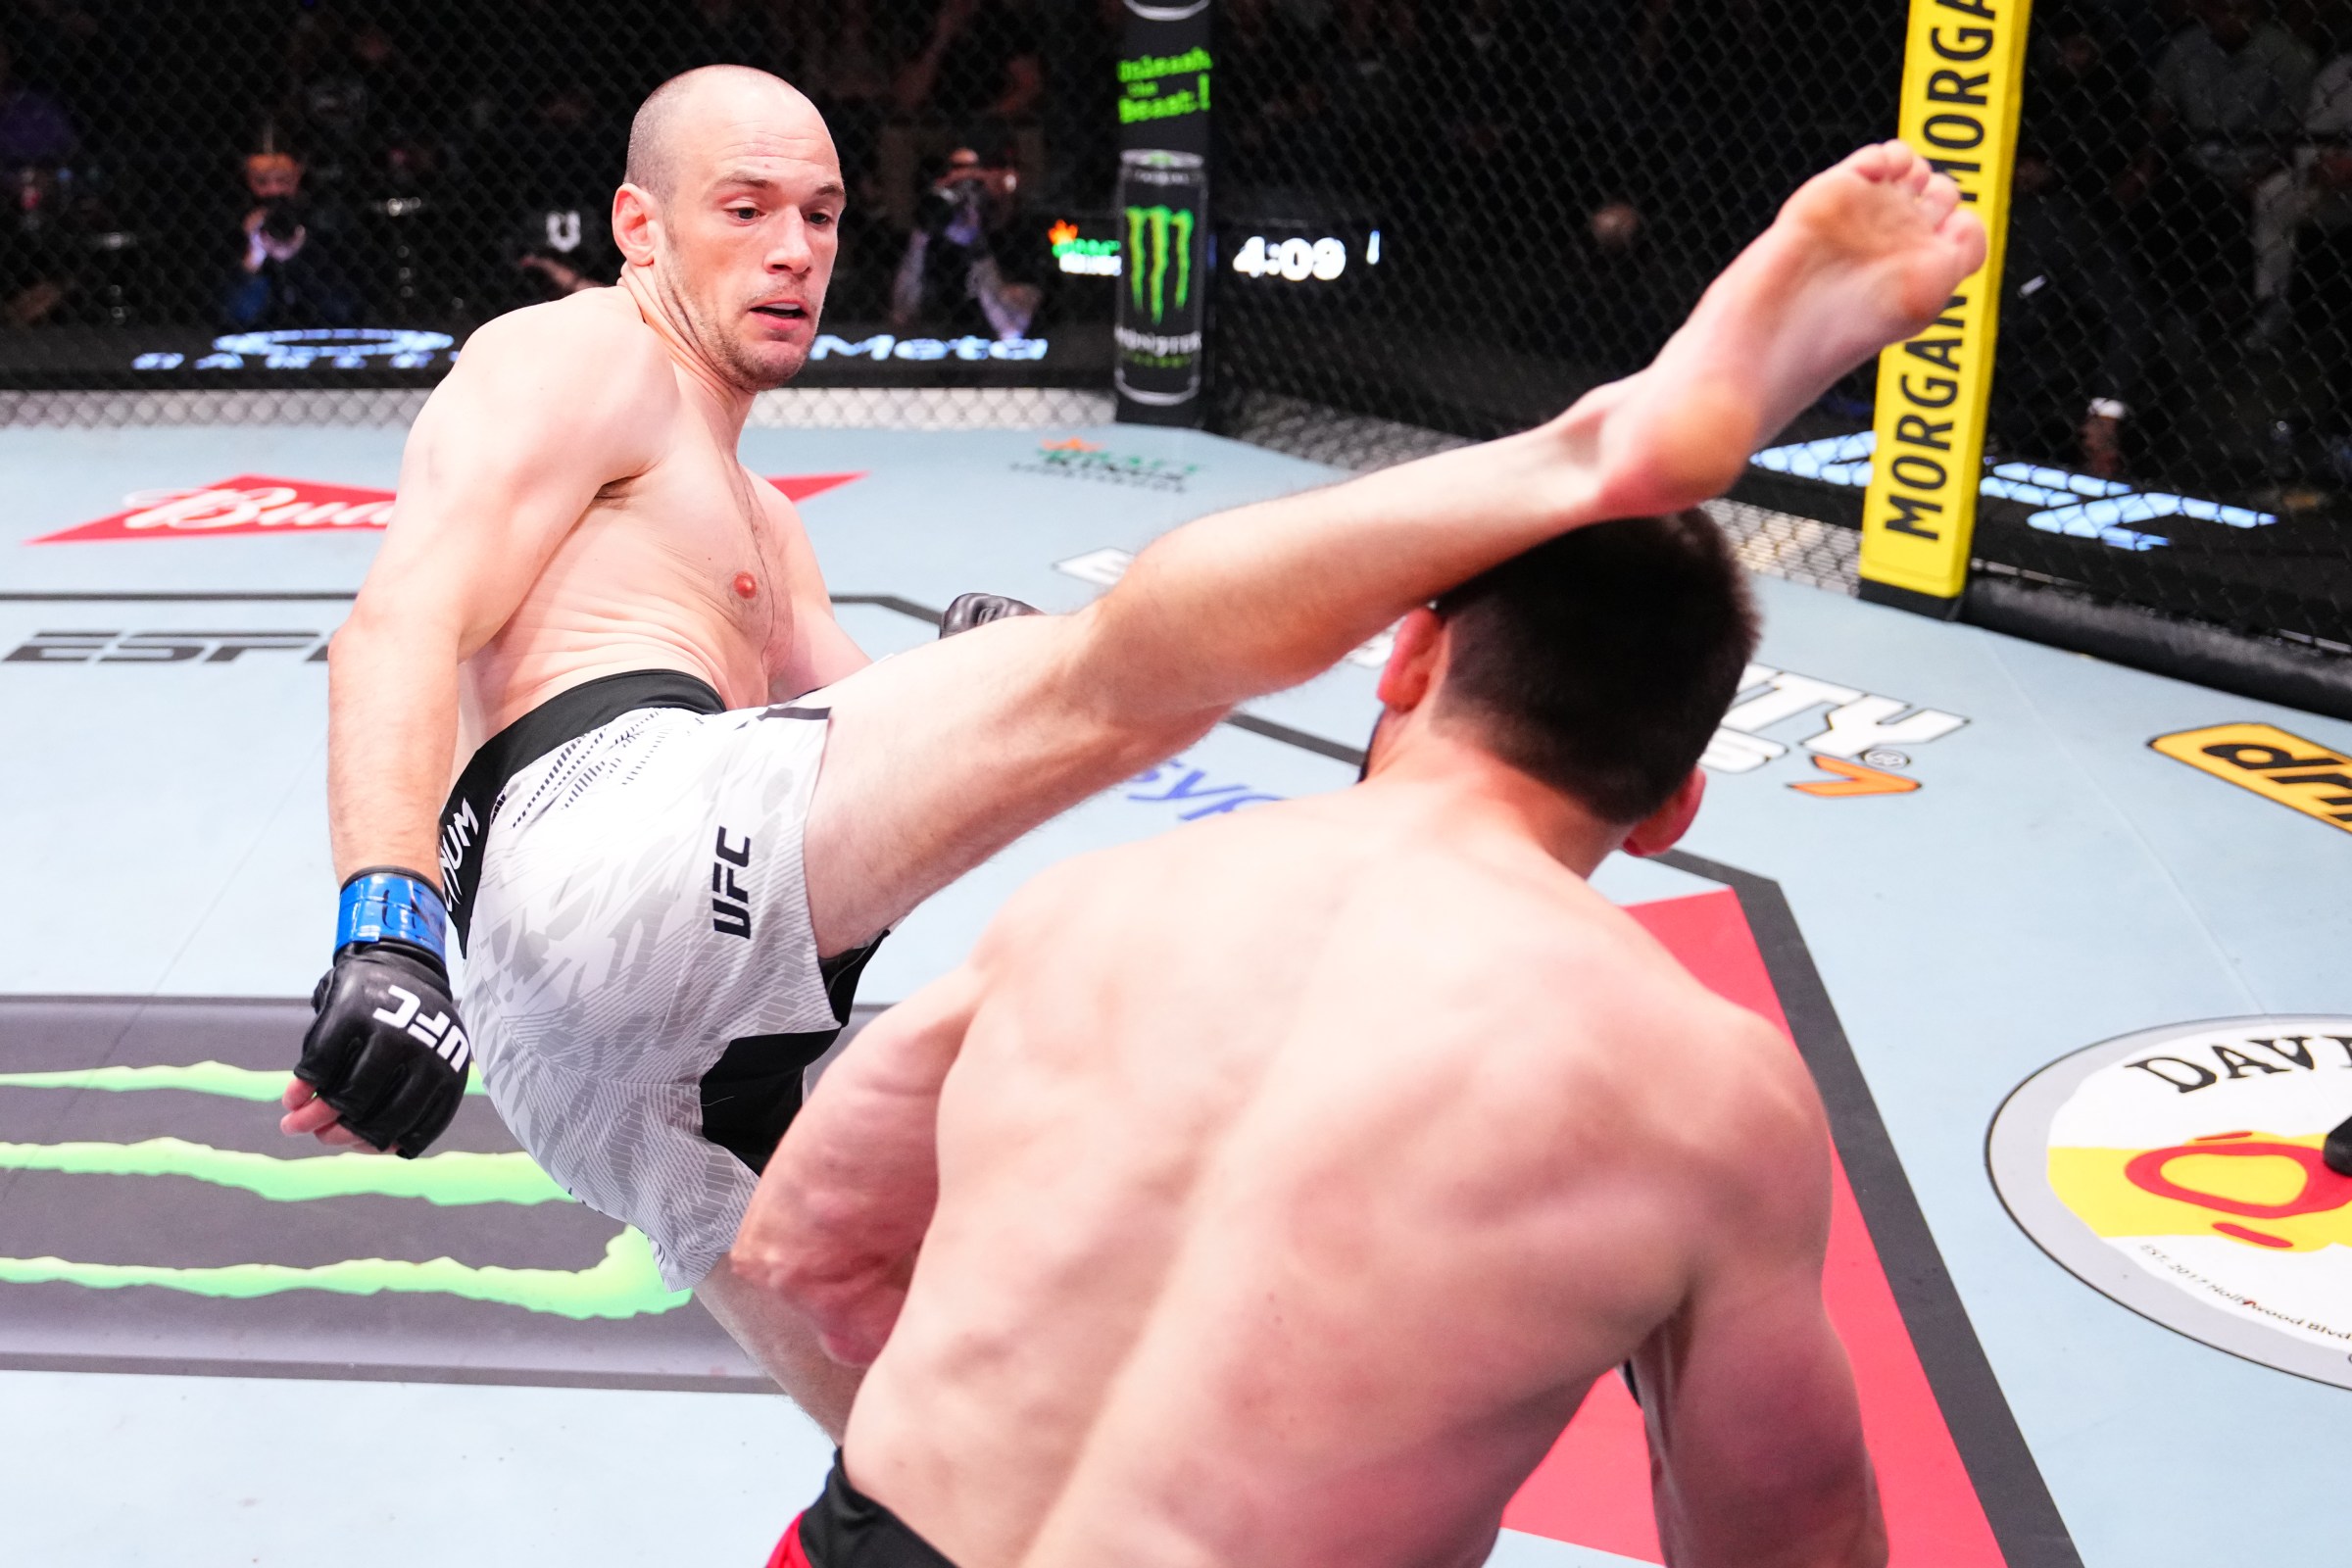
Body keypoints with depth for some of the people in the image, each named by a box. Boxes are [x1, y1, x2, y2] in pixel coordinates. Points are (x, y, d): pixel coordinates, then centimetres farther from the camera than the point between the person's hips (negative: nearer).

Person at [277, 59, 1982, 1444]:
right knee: (1120, 657, -25)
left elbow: (867, 753, 26)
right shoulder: (577, 360, 9)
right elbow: (404, 632, -7)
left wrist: (983, 681, 5)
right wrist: (390, 925, -22)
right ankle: (1623, 433, -39)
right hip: (607, 833, -9)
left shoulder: (758, 530, 37)